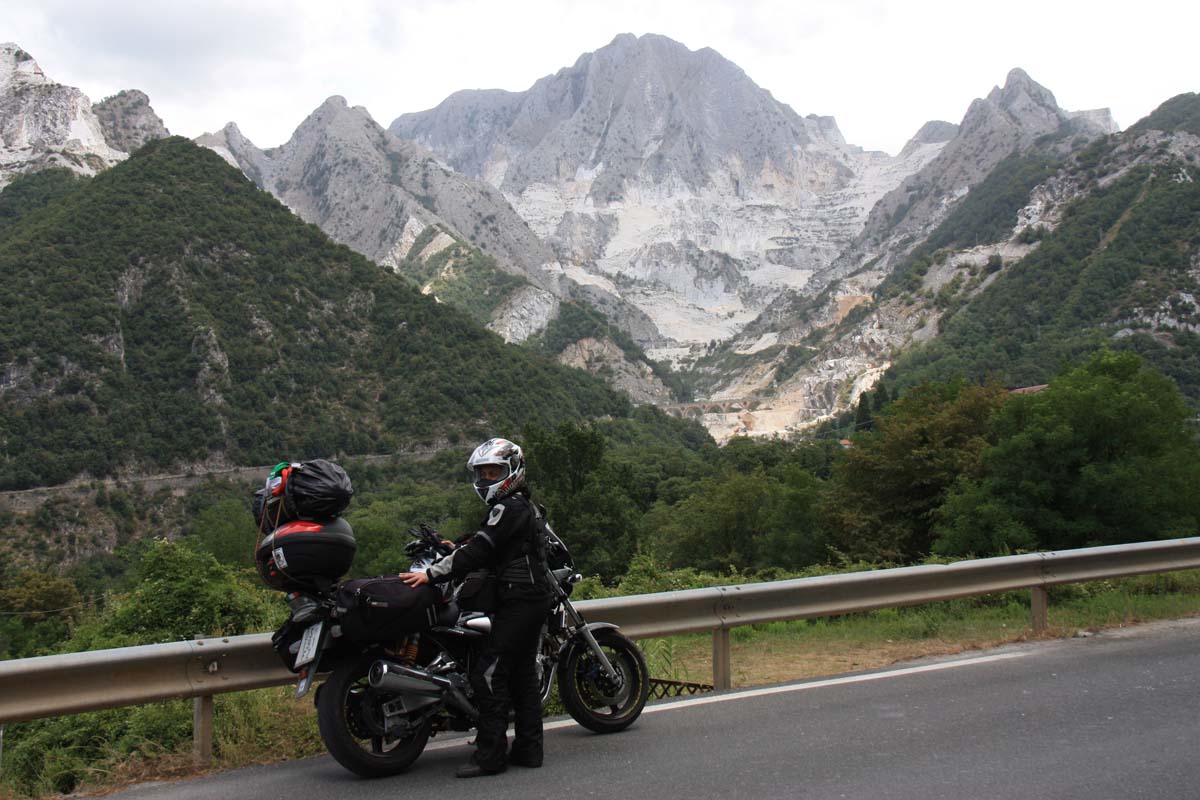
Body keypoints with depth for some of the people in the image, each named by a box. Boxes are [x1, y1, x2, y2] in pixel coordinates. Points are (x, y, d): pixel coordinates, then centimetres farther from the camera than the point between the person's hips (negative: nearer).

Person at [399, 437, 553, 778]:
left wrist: (432, 574, -19)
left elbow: (479, 551, -19)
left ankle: (490, 754, -11)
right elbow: (493, 553, 23)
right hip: (534, 598, 11)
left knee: (488, 673, -12)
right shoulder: (525, 505, 20)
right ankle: (528, 748, 14)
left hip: (518, 600, -11)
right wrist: (457, 550, 14)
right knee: (523, 674, 12)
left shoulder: (508, 507, -12)